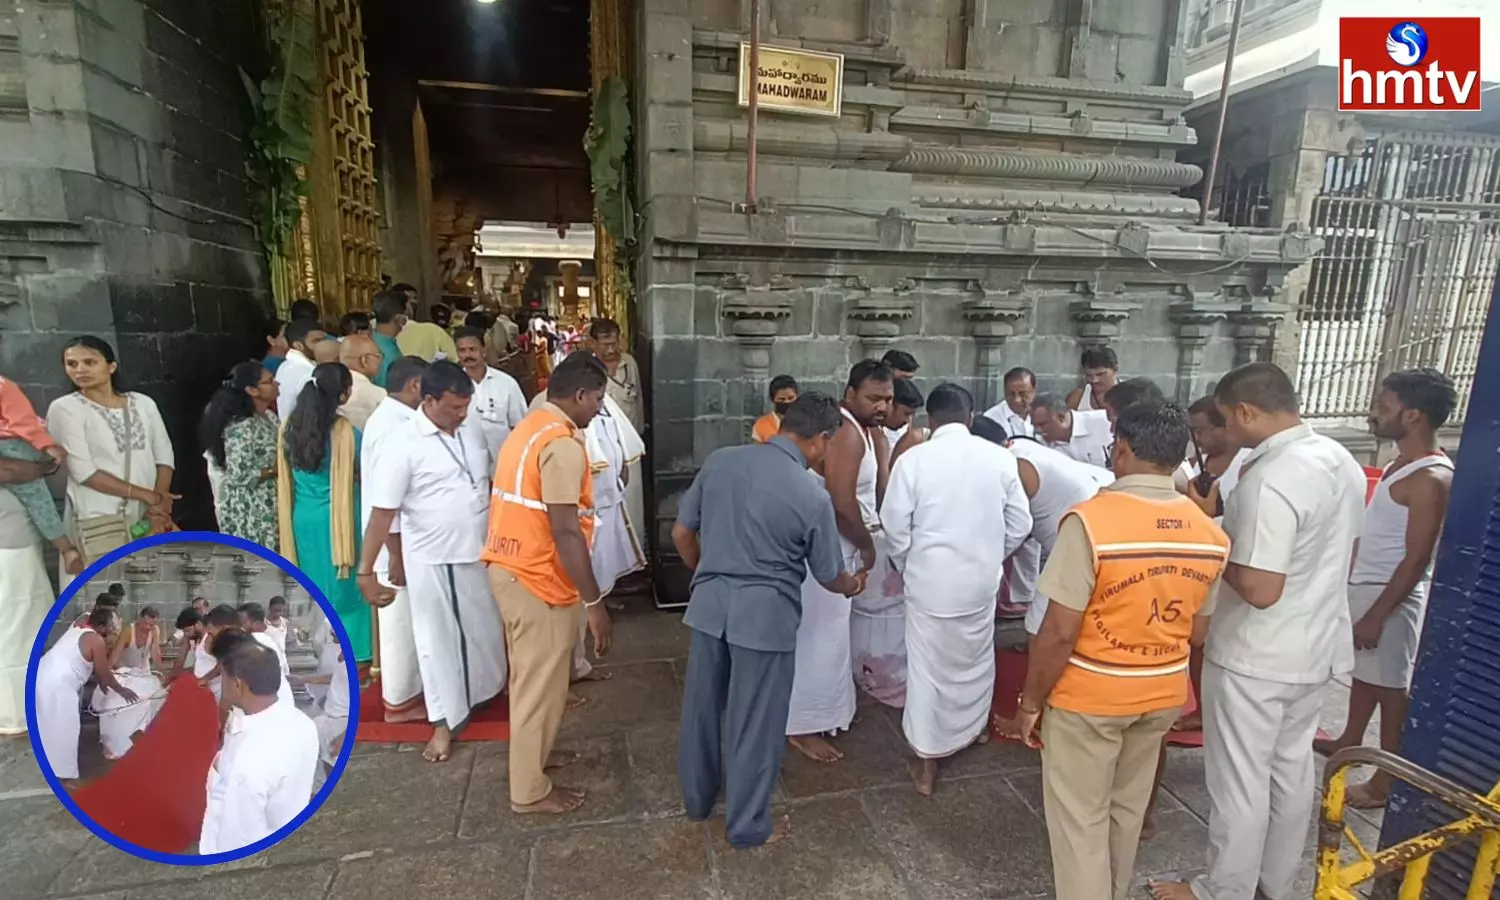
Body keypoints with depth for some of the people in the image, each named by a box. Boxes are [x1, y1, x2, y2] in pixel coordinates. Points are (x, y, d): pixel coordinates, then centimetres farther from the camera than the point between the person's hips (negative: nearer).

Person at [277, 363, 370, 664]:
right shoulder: (344, 431, -18)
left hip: (301, 518, 5)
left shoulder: (290, 426, 0)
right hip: (334, 518, -5)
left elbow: (286, 476, 10)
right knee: (340, 587, 8)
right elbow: (362, 474, -6)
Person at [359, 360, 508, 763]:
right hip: (433, 560, -5)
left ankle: (483, 690, 44)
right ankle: (446, 719, 26)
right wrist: (365, 571, -17)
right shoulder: (403, 443, -17)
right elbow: (382, 512, -17)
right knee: (439, 639, 10)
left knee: (485, 628, 20)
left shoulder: (471, 430, 1)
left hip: (479, 552, 5)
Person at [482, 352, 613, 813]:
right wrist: (594, 603, -21)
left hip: (508, 566, 10)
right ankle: (530, 789, 24)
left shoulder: (528, 427, 10)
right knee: (540, 685, 7)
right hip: (538, 579, -10)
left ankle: (532, 756, 45)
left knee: (530, 676, 26)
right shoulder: (563, 443, -21)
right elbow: (565, 532, -25)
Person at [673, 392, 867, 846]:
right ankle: (747, 825, 31)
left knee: (701, 707, 22)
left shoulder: (719, 461, -3)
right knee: (755, 723, 13)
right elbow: (829, 577, 1)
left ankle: (697, 799, 43)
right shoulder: (812, 497, -13)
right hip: (764, 614, -5)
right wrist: (855, 585, 24)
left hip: (708, 604, 5)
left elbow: (682, 533, 5)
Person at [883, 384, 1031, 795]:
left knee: (928, 666, 9)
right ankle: (974, 727, 48)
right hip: (981, 579, 3)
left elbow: (895, 526, -8)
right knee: (976, 657, 24)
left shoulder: (913, 459, -12)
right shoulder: (1000, 457, -5)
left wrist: (906, 568, 9)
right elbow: (1020, 524, 1)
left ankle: (926, 764, 19)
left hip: (931, 579, -3)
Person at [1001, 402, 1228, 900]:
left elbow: (1059, 633, -22)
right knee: (1127, 809, 26)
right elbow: (1198, 632, 6)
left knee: (1080, 820, 12)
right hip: (1163, 695, 7)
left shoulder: (1091, 520, -24)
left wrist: (1029, 704, -10)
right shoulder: (1211, 535, -4)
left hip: (1089, 697, -6)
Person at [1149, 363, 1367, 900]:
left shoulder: (1267, 480, -28)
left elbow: (1259, 589, -29)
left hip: (1255, 658, -9)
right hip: (1317, 647, 9)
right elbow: (1342, 555, 14)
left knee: (1239, 780, 8)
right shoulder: (1342, 461, 2)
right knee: (1292, 768, 22)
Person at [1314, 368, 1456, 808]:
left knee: (1391, 688, 3)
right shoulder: (1402, 463, 7)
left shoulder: (1430, 479, -21)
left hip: (1392, 596, -9)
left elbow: (1416, 559, -22)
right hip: (1364, 586, 9)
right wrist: (1353, 586, 20)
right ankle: (1349, 741, 39)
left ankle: (1386, 783, 15)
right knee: (1363, 672, 22)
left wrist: (1376, 616, -20)